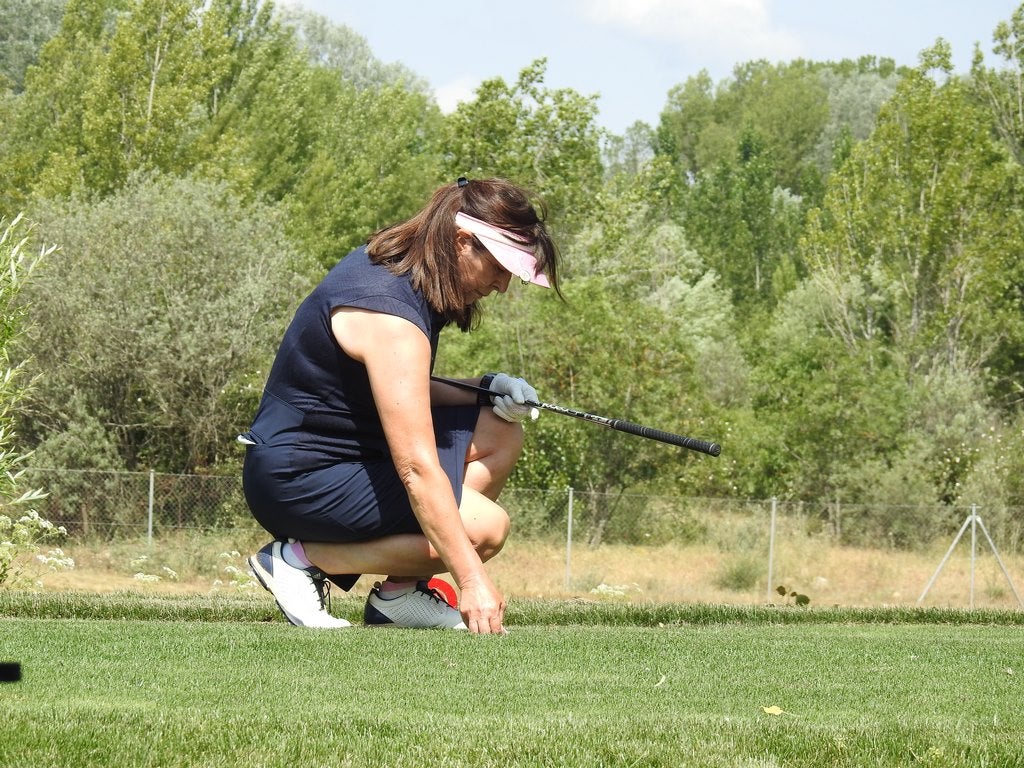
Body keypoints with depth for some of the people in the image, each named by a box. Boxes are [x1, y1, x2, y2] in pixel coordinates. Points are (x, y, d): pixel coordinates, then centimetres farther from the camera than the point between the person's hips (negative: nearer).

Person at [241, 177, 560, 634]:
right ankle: (302, 558, -9)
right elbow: (417, 467, -31)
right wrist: (472, 579, -33)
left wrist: (483, 391, 4)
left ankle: (400, 593, 4)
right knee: (484, 527, -20)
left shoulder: (389, 265, 5)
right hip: (297, 481, -11)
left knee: (500, 434, 6)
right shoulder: (389, 316, -26)